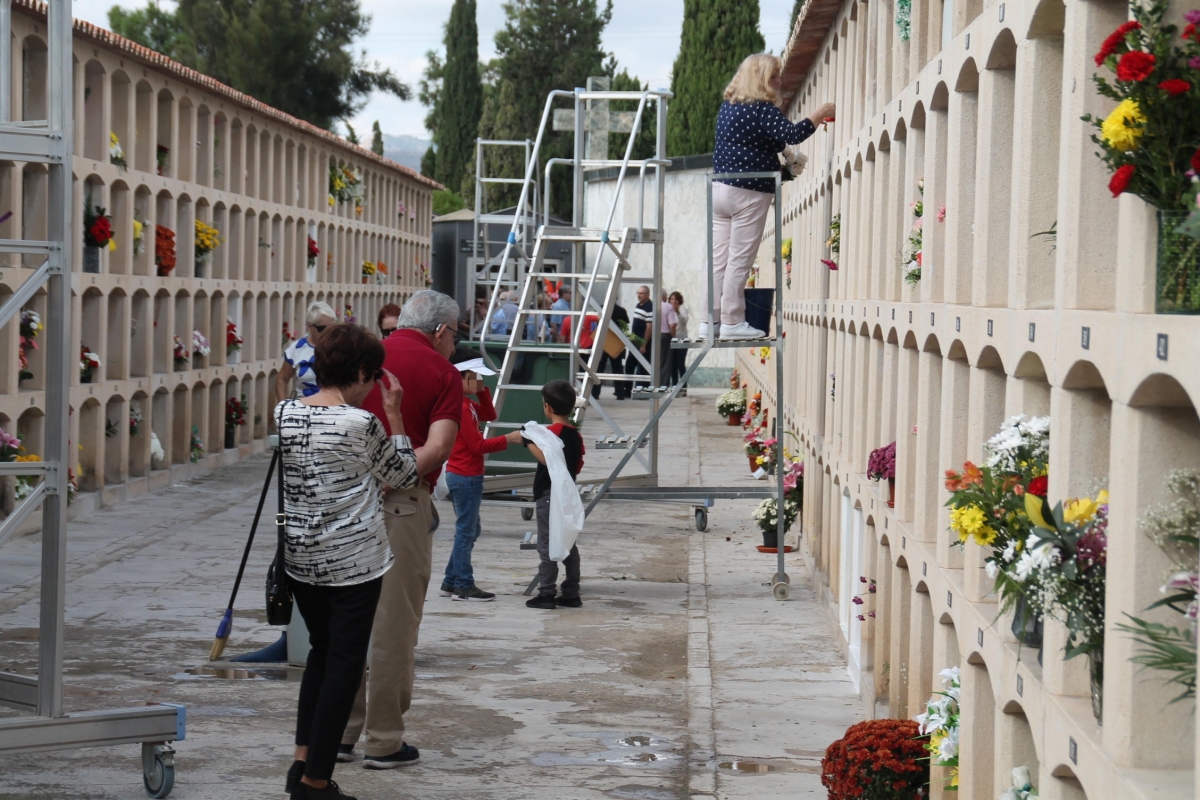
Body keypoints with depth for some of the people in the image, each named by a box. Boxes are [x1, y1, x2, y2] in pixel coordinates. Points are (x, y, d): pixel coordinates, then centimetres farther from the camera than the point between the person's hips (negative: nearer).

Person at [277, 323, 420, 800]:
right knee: (345, 663, 3)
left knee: (321, 650, 23)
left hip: (300, 558, 6)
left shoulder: (285, 414, 0)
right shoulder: (362, 423, -16)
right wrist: (393, 413, 2)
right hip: (354, 560, -6)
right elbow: (403, 475, -2)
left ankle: (302, 761, 17)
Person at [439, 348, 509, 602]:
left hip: (467, 476, 10)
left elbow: (490, 415, 17)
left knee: (470, 529, 16)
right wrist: (507, 440, -16)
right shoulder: (460, 407, -20)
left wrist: (482, 390, 5)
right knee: (466, 531, -3)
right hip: (465, 476, -10)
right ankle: (464, 586, 4)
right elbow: (478, 445, -20)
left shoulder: (468, 403, 10)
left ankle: (451, 582, 21)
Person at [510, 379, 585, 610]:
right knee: (568, 545, 11)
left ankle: (546, 593, -7)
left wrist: (527, 441, -23)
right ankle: (571, 593, 13)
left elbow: (547, 459, -28)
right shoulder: (576, 435, 12)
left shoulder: (552, 432, -13)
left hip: (548, 495, -8)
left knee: (547, 545, -6)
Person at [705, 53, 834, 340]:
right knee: (739, 260, -3)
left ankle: (708, 321, 9)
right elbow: (791, 134, -24)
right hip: (749, 192, -8)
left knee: (718, 259, 8)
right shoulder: (762, 109, -13)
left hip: (719, 187, 8)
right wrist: (820, 115, -12)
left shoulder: (728, 106, 14)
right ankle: (732, 322, -1)